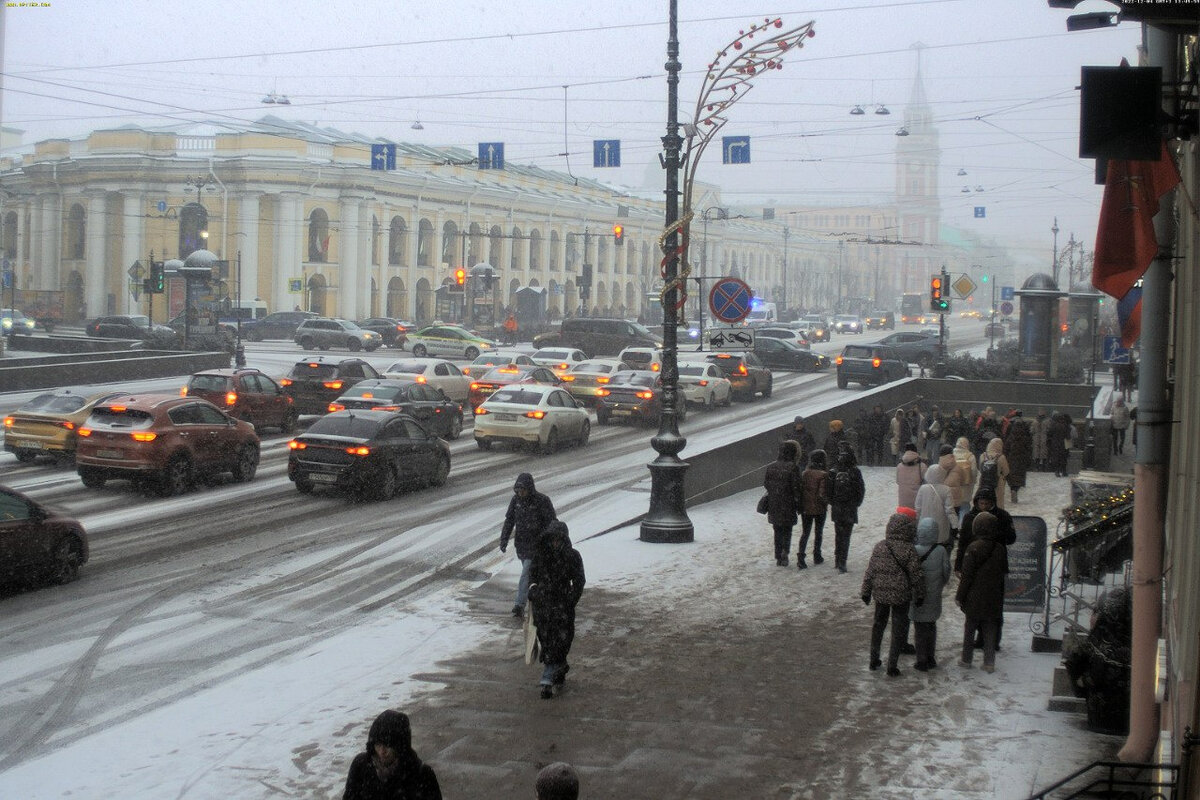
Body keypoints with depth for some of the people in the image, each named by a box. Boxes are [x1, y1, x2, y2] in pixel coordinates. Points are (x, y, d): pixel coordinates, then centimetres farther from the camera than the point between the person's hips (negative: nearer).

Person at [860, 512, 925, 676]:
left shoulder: (879, 547, -5)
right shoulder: (909, 551, -16)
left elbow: (870, 572, 1)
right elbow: (916, 575, -11)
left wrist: (866, 592, 12)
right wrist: (919, 595, 2)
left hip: (880, 594, 4)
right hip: (901, 595, -4)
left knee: (878, 626, 22)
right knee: (898, 630, 9)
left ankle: (874, 660, 30)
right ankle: (892, 666, 10)